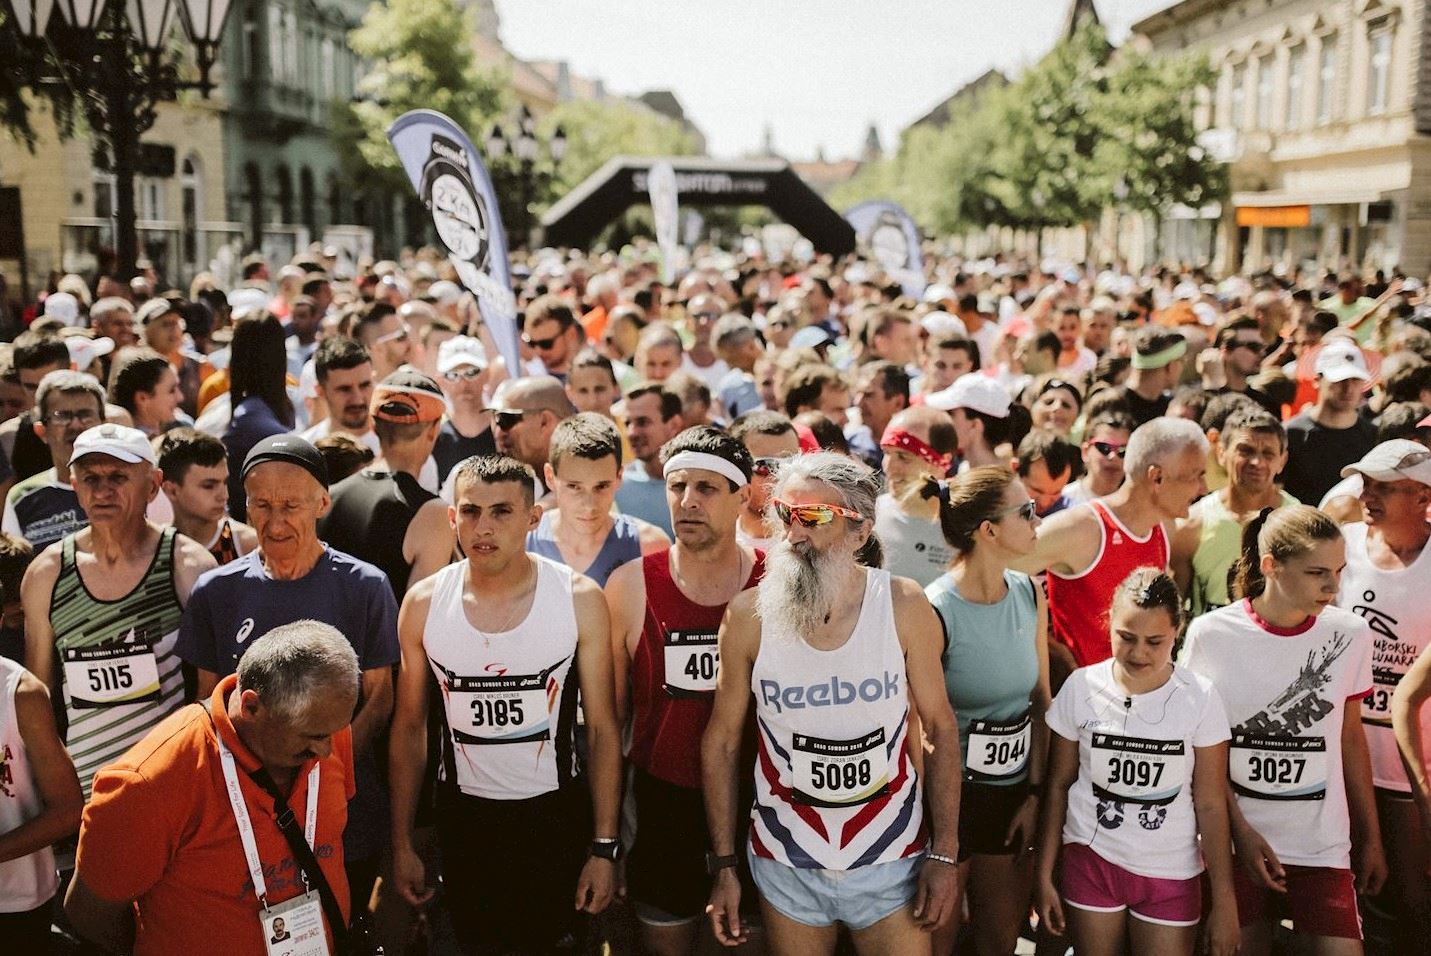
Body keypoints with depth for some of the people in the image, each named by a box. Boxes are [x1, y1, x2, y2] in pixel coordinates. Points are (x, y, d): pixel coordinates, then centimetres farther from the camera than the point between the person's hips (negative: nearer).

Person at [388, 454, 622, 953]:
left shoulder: (579, 599, -12)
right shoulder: (424, 603, -7)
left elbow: (602, 729, -6)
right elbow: (409, 728, 3)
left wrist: (605, 847, -9)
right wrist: (401, 845, 2)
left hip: (555, 812, -1)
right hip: (463, 814, 2)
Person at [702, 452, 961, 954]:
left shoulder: (904, 605, -11)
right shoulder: (749, 615, -11)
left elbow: (940, 729, -3)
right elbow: (721, 742, -2)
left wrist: (944, 854, -6)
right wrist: (724, 865, -1)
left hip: (893, 860, 0)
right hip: (786, 865, 1)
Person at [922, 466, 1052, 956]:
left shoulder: (1030, 595, -1)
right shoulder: (935, 612, -20)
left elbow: (1040, 700, 6)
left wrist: (1034, 795, 2)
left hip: (1014, 791, 6)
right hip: (950, 796, -5)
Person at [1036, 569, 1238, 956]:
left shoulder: (1200, 697, -10)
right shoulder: (1082, 687, -8)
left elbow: (1210, 804, -5)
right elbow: (1059, 786, 1)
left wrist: (1224, 902, -3)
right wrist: (1044, 875, 2)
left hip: (1170, 872, 0)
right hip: (1091, 860, 1)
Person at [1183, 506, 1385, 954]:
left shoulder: (1351, 634, -3)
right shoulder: (1211, 633, -10)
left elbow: (1351, 738, 7)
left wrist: (1370, 837, 11)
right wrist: (1241, 831, -8)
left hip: (1323, 843, 2)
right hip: (1236, 838, -1)